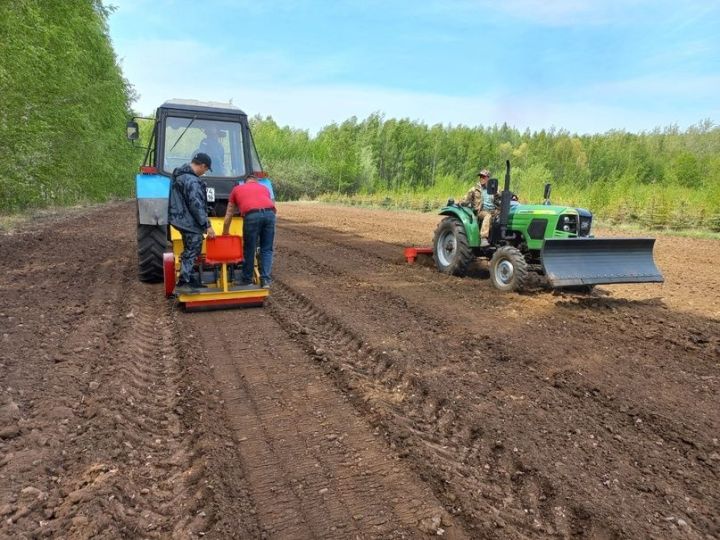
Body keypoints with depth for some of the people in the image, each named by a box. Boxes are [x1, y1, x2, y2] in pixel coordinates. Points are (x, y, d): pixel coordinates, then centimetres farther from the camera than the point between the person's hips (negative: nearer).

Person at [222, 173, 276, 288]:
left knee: (249, 250, 12)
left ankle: (247, 279, 23)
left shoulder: (236, 189, 31)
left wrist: (225, 233, 43)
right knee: (266, 250, 13)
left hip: (252, 215, -2)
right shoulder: (264, 188, 34)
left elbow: (229, 214, 35)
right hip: (269, 213, 2)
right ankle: (265, 279, 8)